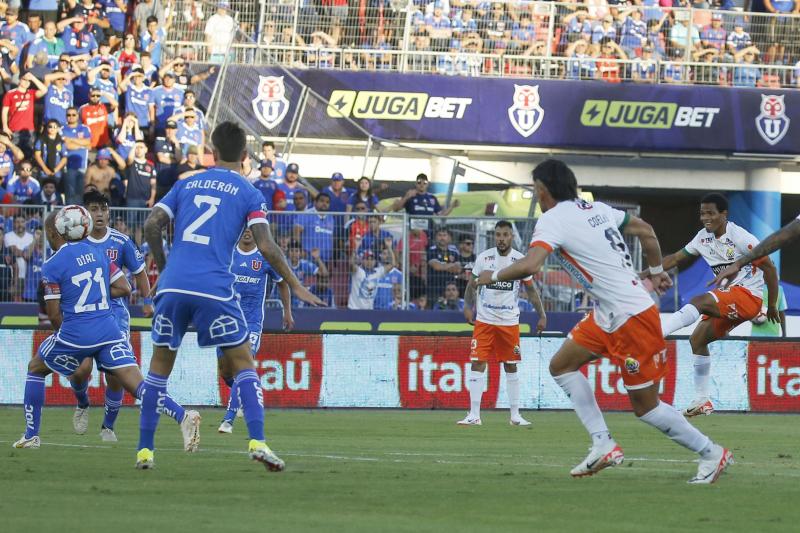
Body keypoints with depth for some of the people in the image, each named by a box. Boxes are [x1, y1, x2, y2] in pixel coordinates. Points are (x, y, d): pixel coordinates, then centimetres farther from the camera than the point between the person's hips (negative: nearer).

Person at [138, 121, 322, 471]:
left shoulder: (186, 184, 16)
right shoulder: (248, 193, 7)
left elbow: (152, 225, 7)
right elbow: (265, 246, -3)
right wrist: (294, 285, 5)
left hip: (173, 285, 3)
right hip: (214, 290, -3)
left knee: (160, 366, 14)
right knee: (243, 364, 5)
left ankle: (144, 450, 12)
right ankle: (257, 442, -12)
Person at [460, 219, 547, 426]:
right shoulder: (484, 257, -2)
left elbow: (531, 290, 7)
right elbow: (472, 285, 6)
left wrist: (542, 315, 1)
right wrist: (468, 307, -9)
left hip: (509, 321, 1)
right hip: (484, 320, -1)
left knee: (511, 366, 8)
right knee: (478, 363, -8)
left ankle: (515, 415, 16)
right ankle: (474, 415, -6)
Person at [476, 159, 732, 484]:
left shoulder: (552, 220, -14)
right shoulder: (596, 209, 10)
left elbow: (530, 265, -29)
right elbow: (646, 231, 19)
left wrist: (493, 276, -11)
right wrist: (657, 271, 33)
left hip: (632, 318, -9)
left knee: (645, 407, 1)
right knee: (561, 366, 13)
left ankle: (711, 454, 11)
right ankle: (603, 445, 8)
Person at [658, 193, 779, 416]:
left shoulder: (740, 237, -14)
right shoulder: (703, 237, 7)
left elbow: (769, 269, -10)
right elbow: (676, 258, 17)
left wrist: (772, 306, -6)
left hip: (748, 296, -8)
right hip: (727, 301, 8)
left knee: (699, 301, -29)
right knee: (698, 339, 1)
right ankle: (702, 401, 6)